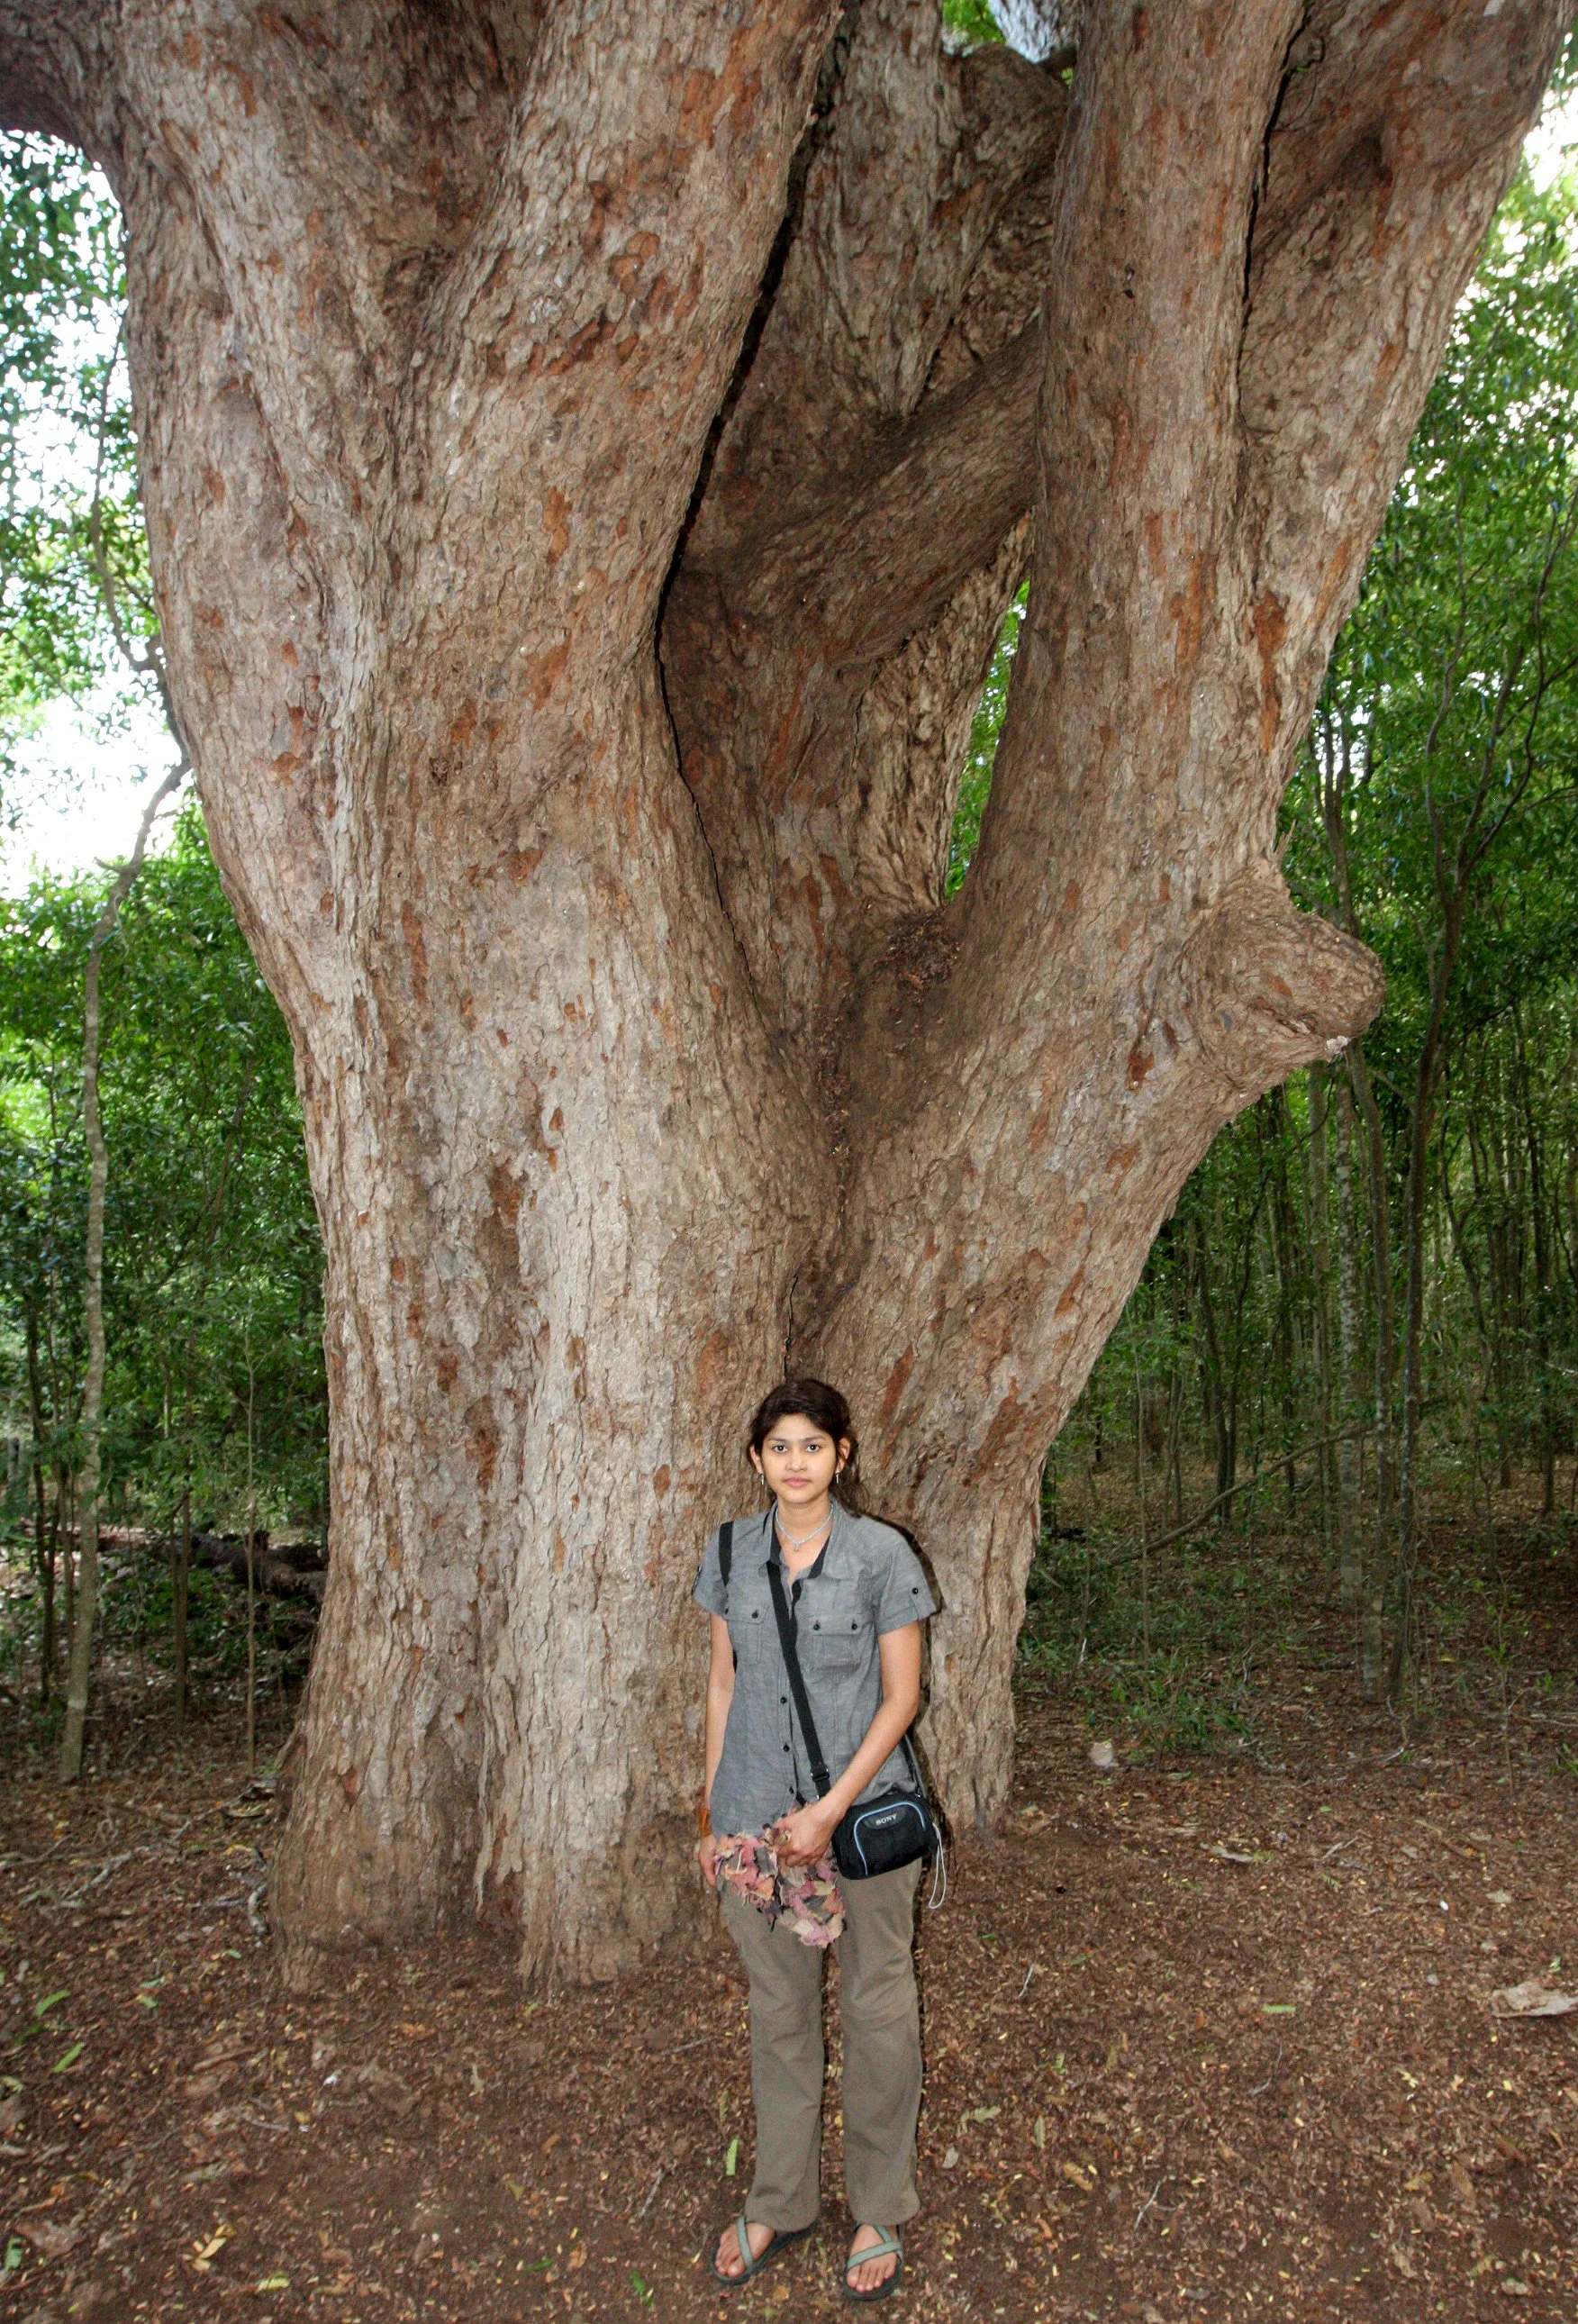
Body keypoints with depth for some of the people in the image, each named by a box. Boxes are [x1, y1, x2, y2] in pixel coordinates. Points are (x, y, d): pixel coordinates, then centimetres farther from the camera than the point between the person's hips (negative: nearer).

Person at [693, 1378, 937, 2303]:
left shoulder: (882, 1555, -12)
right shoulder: (732, 1552, -1)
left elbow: (901, 1695, -9)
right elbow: (724, 1680, 7)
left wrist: (831, 1810, -14)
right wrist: (715, 1809, 8)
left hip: (864, 1810, -3)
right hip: (757, 1811, 3)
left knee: (877, 2008, 10)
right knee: (779, 2009, 16)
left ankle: (882, 2211, 31)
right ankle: (781, 2202, 35)